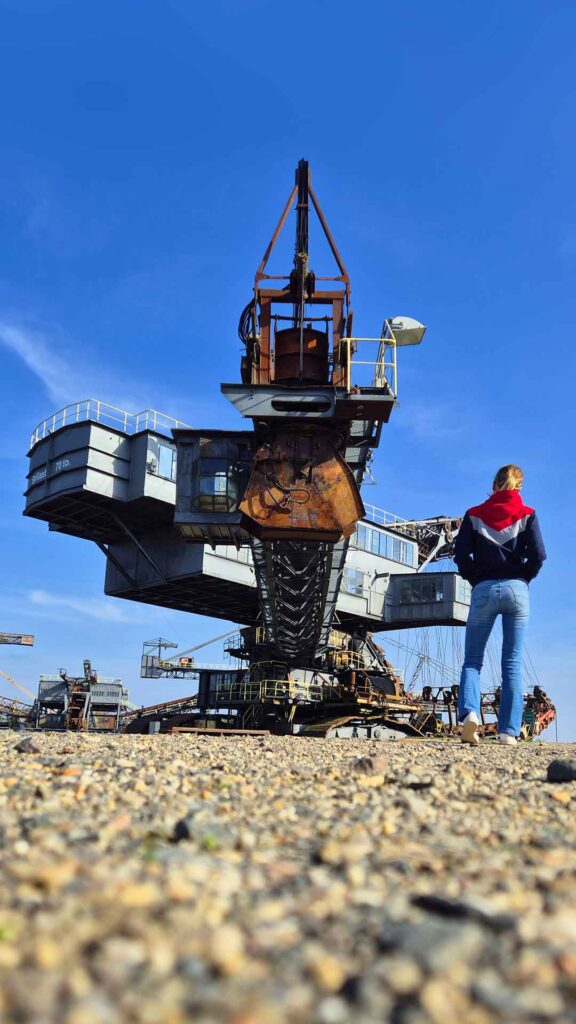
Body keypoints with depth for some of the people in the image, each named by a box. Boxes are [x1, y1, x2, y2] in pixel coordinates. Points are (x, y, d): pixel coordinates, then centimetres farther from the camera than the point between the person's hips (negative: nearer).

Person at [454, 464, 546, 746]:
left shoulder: (474, 515, 8)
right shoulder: (527, 515, 8)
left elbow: (462, 555, -2)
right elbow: (538, 555, -3)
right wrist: (523, 578, 12)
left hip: (484, 590, 0)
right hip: (517, 590, 1)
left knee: (472, 660, 5)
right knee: (512, 664, 4)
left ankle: (469, 712, -18)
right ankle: (509, 731, 0)